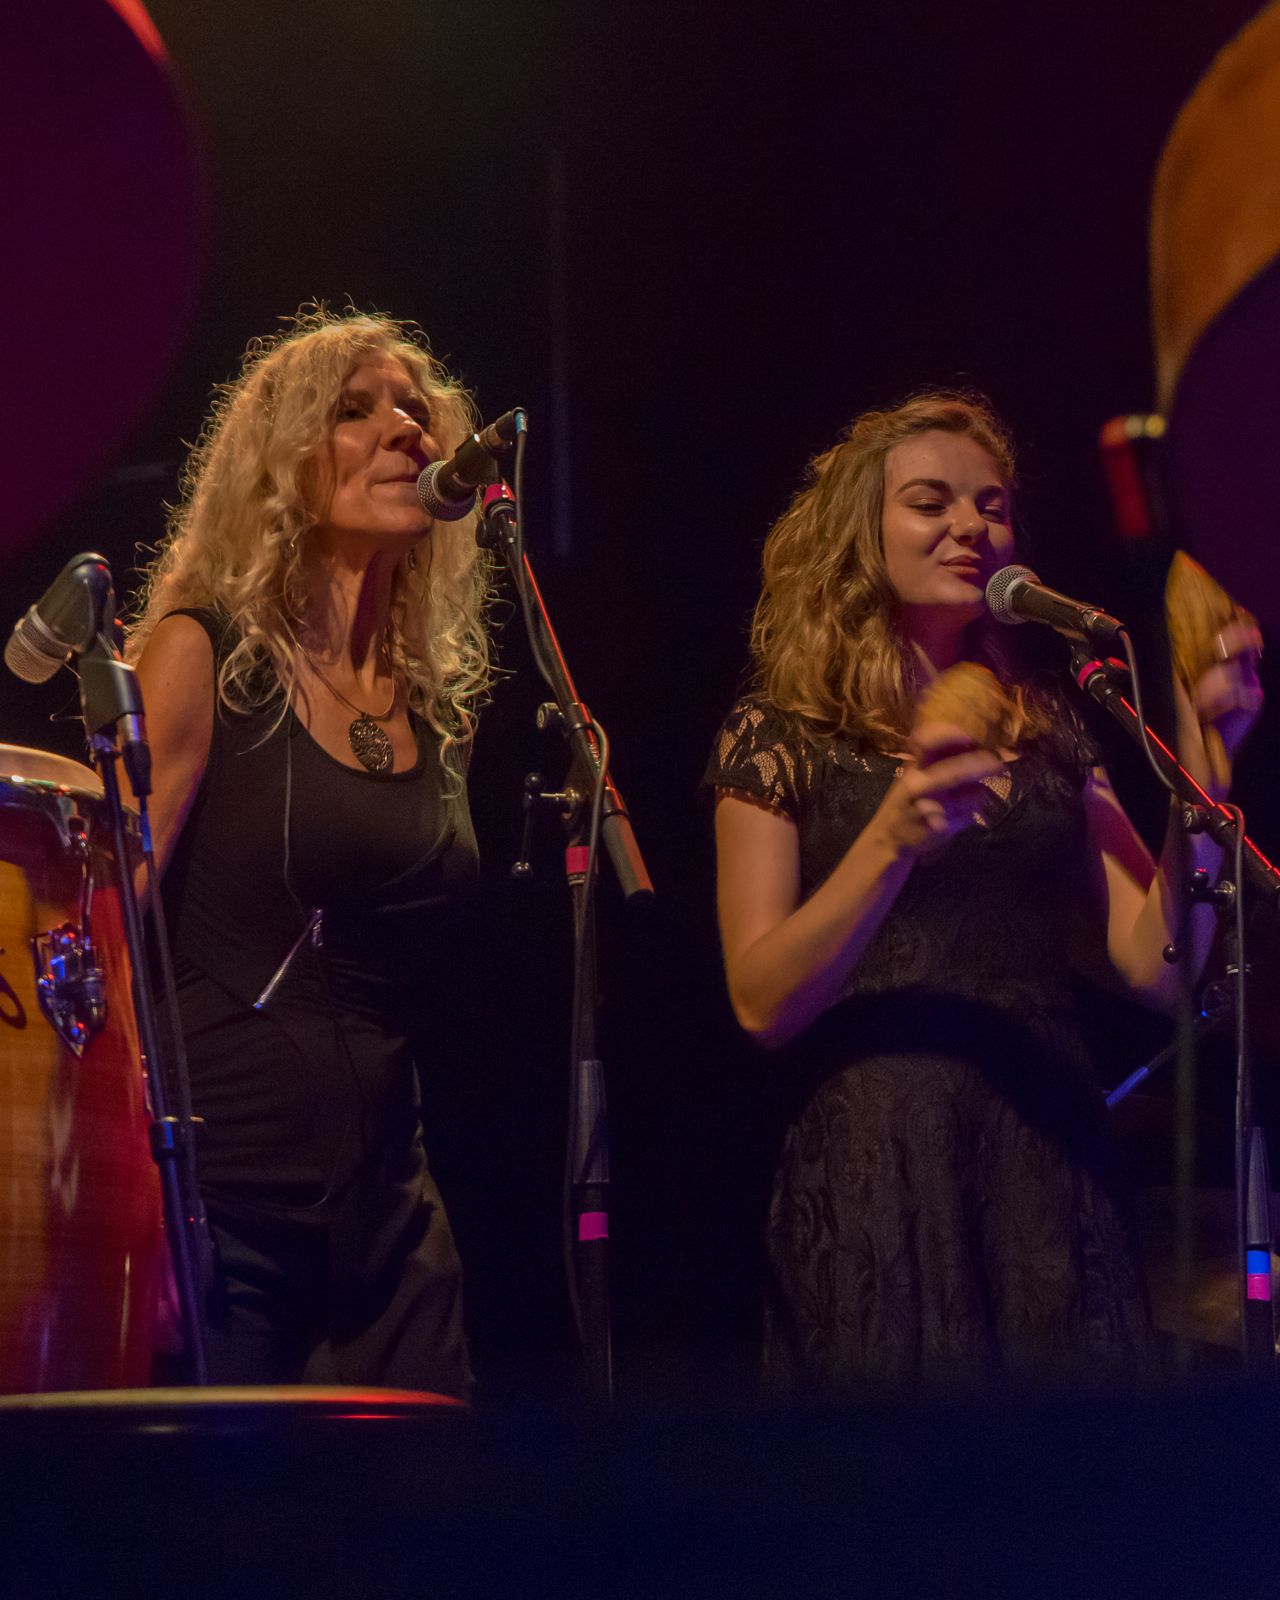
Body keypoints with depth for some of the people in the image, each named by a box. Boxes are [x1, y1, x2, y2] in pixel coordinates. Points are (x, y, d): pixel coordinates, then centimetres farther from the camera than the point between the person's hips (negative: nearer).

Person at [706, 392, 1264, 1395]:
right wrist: (891, 840, -21)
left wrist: (1203, 758, -8)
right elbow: (761, 1003, -8)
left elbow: (1159, 965, 2)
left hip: (1051, 1173, 4)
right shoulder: (782, 740, 3)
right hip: (875, 1184, -3)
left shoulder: (1050, 737, 14)